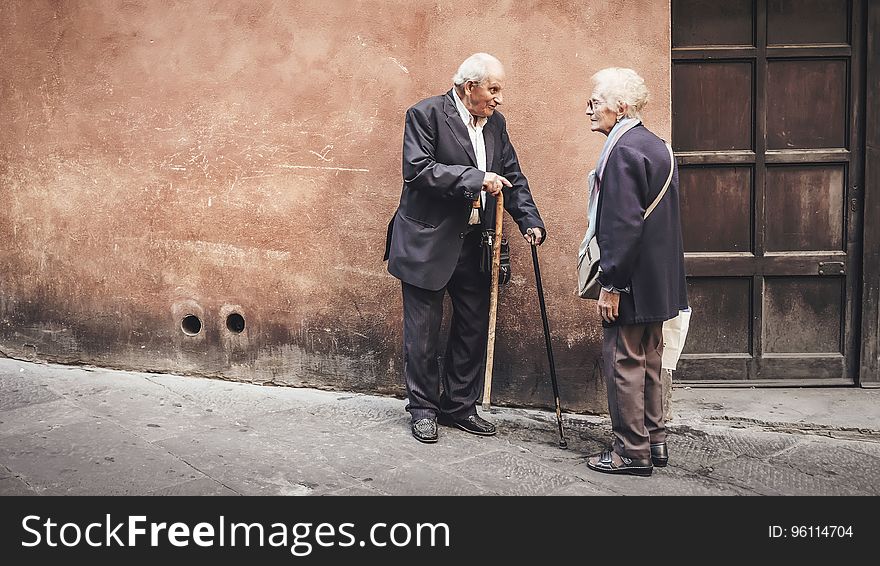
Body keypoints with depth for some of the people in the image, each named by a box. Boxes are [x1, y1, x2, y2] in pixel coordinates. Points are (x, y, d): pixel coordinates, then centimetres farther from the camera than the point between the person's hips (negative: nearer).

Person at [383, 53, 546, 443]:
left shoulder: (495, 123, 10)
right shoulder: (425, 114, -9)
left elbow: (513, 177, 12)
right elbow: (418, 169, -21)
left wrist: (530, 221, -2)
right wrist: (476, 178, -25)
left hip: (475, 244, 6)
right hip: (428, 243, -6)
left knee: (474, 328, 11)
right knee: (423, 331, 3)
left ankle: (459, 406, 25)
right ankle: (423, 409, 18)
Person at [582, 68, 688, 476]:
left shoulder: (623, 151, -18)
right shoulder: (656, 146, 13)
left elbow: (624, 225, -23)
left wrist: (611, 285, -20)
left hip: (632, 282, -10)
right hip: (658, 281, 10)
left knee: (624, 364, -1)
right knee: (648, 362, 17)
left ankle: (632, 452, 7)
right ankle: (654, 442, 27)